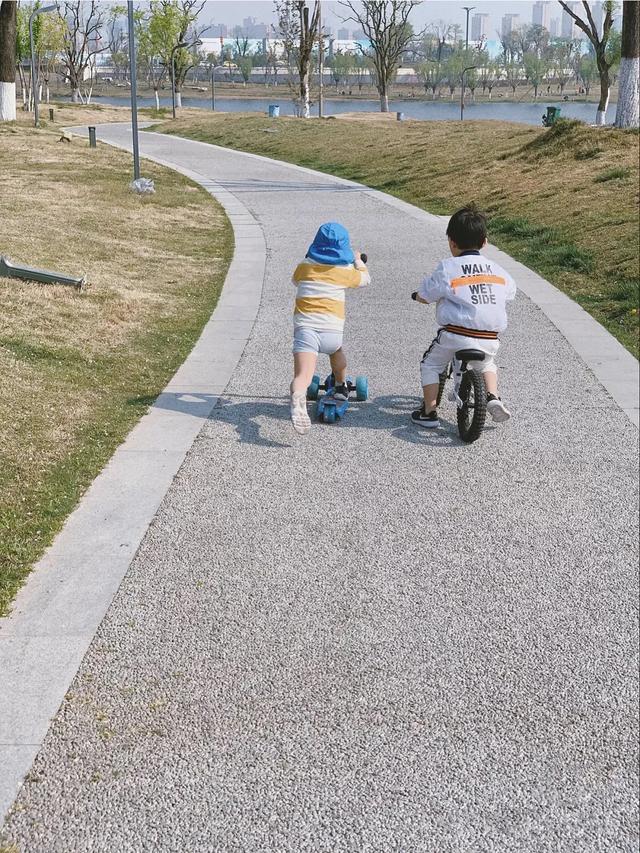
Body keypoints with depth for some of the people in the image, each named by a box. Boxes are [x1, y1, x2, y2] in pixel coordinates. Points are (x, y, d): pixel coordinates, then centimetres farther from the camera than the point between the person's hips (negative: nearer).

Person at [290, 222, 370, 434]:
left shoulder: (304, 267, 11)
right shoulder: (345, 271, 8)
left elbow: (295, 280, 34)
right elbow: (365, 279, 29)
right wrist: (358, 261, 47)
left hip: (304, 327, -1)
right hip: (332, 331, 1)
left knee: (303, 375, -19)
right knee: (336, 351, 37)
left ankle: (297, 398, -49)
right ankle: (341, 387, 51)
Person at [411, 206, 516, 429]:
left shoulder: (447, 268, -4)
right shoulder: (496, 269, 10)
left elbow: (424, 296, 1)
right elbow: (510, 291, 26)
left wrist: (419, 295, 25)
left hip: (455, 334, -4)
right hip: (489, 339, 4)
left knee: (430, 365, 19)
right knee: (486, 363, 35)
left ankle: (429, 412, 14)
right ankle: (493, 397, 13)